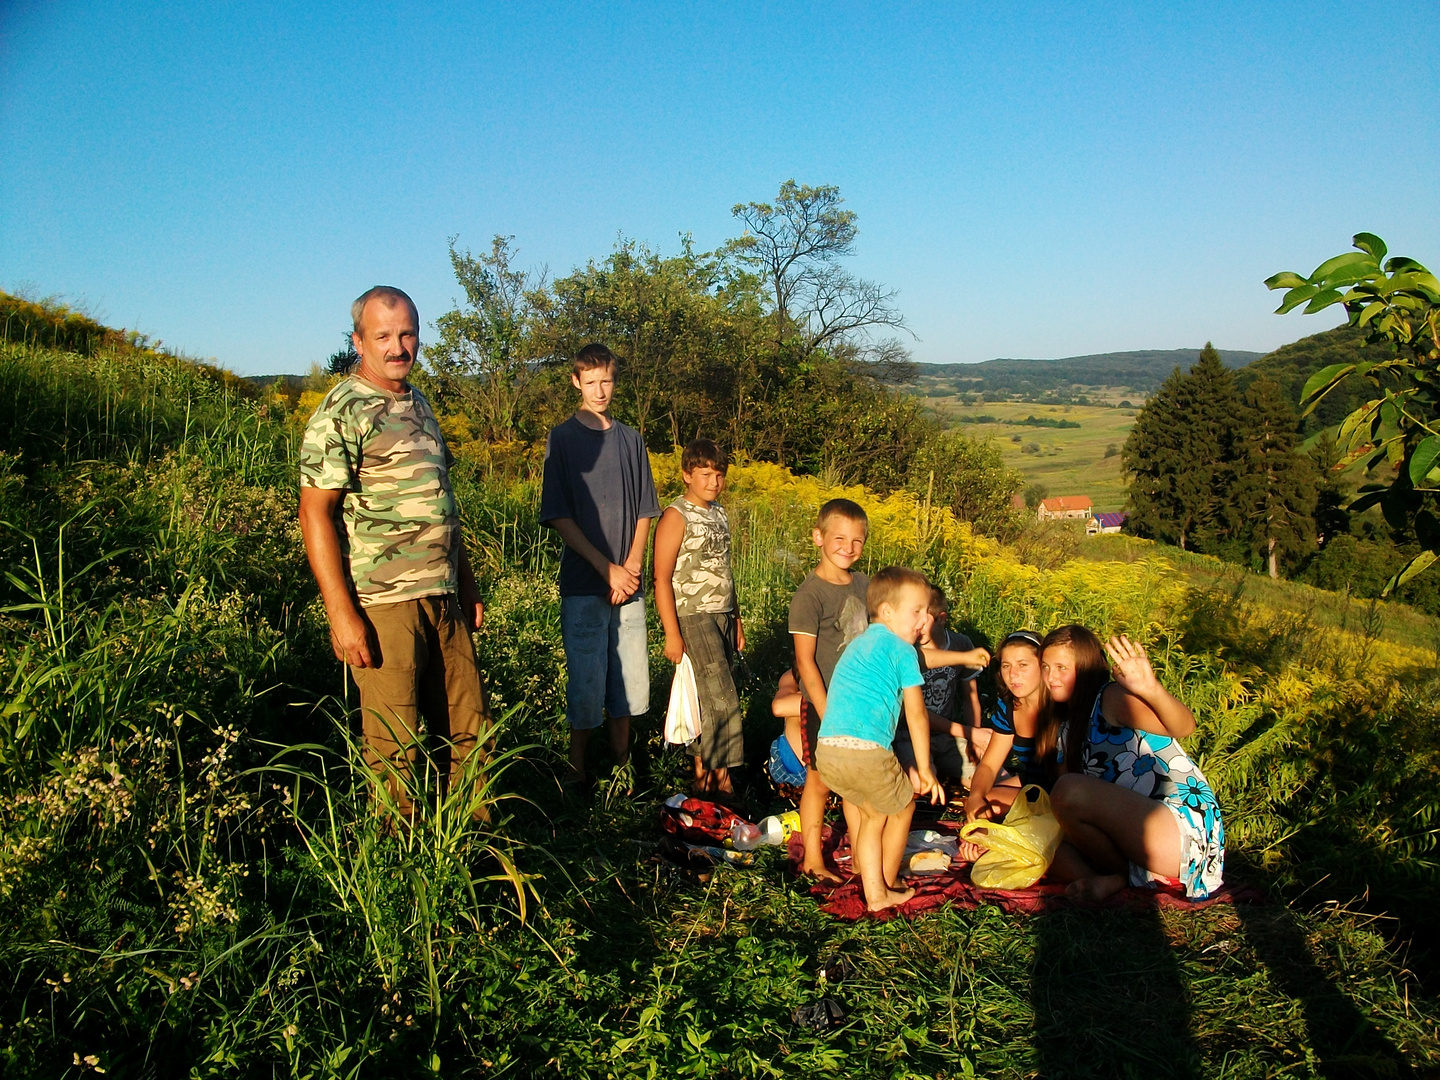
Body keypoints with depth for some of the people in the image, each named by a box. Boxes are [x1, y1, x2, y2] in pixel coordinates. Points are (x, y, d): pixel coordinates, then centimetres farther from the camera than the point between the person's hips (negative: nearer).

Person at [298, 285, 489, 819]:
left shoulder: (418, 404, 16)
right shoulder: (341, 411, -7)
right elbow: (315, 514, -12)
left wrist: (468, 587, 21)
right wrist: (341, 614, -18)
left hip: (444, 600, 7)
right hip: (383, 604, -7)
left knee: (468, 734, 12)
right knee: (395, 748, 1)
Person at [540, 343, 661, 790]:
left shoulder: (631, 440, 11)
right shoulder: (563, 438, 0)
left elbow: (644, 513, 11)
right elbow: (559, 517, -6)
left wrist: (632, 567, -4)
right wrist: (608, 568, -11)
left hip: (628, 585, 4)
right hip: (583, 585, -3)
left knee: (629, 680, 7)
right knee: (587, 683, 0)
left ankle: (621, 766, 20)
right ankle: (577, 771, 15)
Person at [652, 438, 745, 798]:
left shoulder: (720, 515, 15)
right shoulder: (676, 516, -8)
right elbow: (662, 579, -12)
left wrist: (737, 620, 23)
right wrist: (672, 634, -16)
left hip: (722, 617, 7)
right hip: (693, 618, -7)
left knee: (709, 698, 7)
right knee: (721, 697, -11)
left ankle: (702, 770, 16)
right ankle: (720, 775, -1)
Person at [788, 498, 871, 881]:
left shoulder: (863, 583, 4)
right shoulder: (809, 595, -17)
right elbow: (805, 662, -17)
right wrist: (828, 715, -19)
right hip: (823, 705, -6)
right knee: (820, 781, 6)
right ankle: (812, 860, 21)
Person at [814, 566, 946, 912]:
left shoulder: (856, 645, 25)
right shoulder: (902, 650, 3)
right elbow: (917, 715, 3)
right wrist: (924, 770, 13)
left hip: (826, 750, 7)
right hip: (867, 751, -7)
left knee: (872, 814, 27)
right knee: (901, 809, 20)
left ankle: (874, 891, 27)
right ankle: (888, 886, 35)